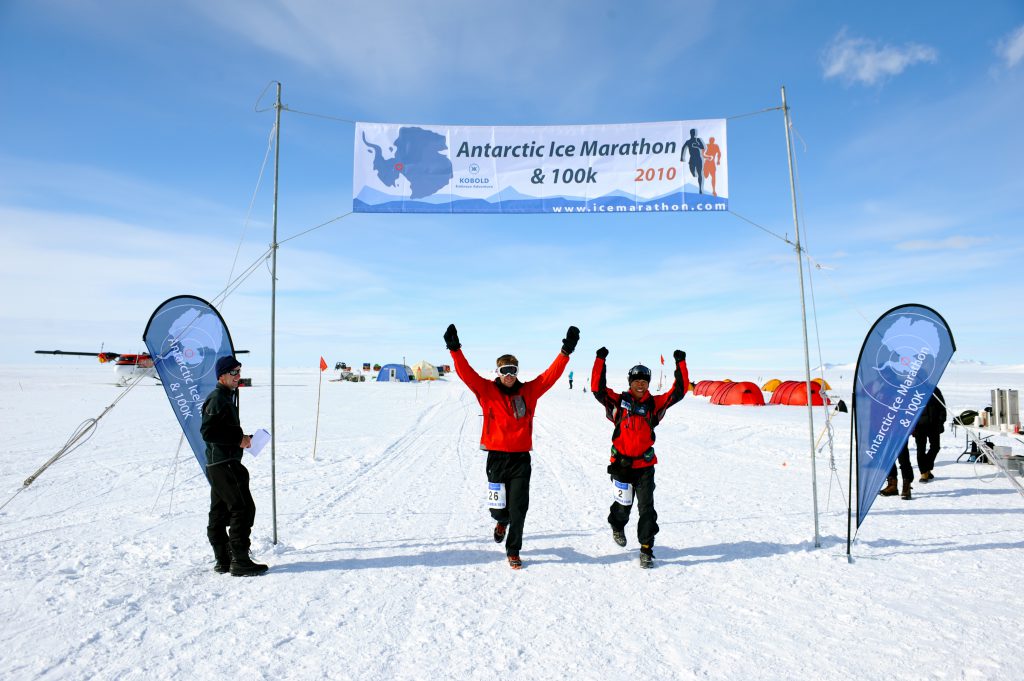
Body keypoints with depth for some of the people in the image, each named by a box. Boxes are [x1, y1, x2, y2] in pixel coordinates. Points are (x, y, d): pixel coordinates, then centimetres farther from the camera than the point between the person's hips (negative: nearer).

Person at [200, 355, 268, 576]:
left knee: (220, 512, 13)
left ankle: (223, 561, 20)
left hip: (217, 464, 11)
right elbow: (207, 433, -21)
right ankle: (240, 561, -5)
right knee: (243, 508, -9)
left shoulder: (228, 397, 19)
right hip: (223, 463, -11)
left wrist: (243, 438, 10)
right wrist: (239, 439, -17)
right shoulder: (217, 399, -13)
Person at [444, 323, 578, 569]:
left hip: (521, 458, 1)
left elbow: (550, 375, -3)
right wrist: (455, 349, -22)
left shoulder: (528, 391, 3)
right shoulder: (487, 391, -1)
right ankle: (502, 522, 46)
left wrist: (566, 351, -11)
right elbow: (466, 373, -10)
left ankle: (513, 551, 18)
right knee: (499, 507, 10)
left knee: (519, 508, 1)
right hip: (497, 457, 0)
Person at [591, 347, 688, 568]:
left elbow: (679, 391, -2)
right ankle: (617, 526, 45)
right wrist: (600, 360, -19)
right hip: (622, 464, -1)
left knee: (646, 507, -1)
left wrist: (680, 364, -8)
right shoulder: (619, 401, -3)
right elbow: (597, 389, -14)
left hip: (645, 465, 1)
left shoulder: (654, 403, 2)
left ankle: (647, 549, 10)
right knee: (623, 505, 12)